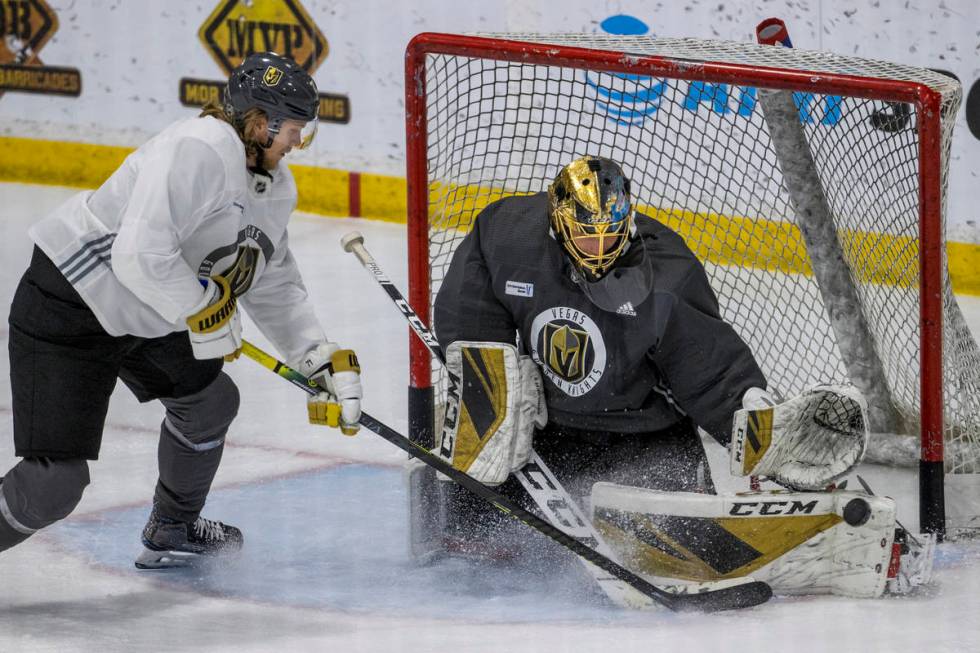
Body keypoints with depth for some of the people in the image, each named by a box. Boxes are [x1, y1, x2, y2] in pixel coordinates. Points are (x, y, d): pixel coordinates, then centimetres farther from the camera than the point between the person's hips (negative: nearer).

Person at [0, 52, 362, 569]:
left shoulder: (275, 187, 7)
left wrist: (325, 361, 6)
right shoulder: (200, 151, -27)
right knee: (57, 481, -15)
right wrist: (203, 311, -21)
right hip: (67, 309, -10)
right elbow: (140, 254, -34)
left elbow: (274, 287, 16)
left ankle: (171, 531, 41)